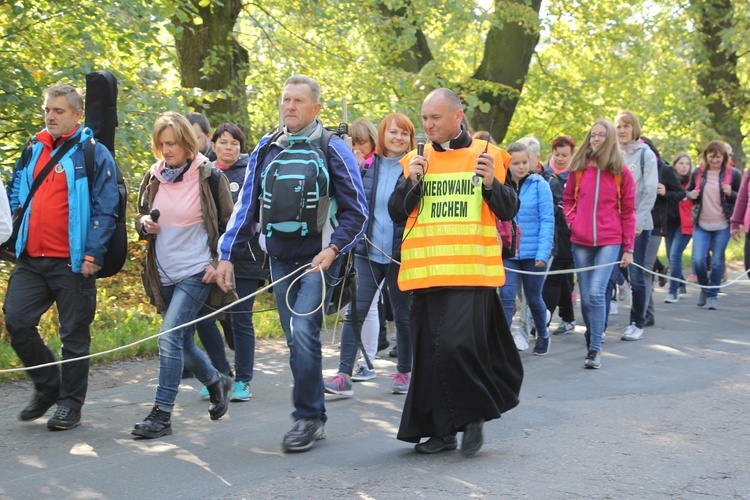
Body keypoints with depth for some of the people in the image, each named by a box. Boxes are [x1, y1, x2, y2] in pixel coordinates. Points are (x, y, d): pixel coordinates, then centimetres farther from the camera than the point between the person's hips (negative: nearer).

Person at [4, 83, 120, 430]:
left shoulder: (94, 154, -3)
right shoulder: (33, 150, 14)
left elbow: (105, 209, -8)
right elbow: (15, 198, 22)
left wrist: (93, 255, -14)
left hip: (73, 262, -5)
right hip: (31, 259, 5)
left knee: (74, 335, 3)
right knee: (17, 322, -1)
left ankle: (70, 404, 16)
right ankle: (47, 386, 20)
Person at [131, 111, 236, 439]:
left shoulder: (208, 177, -6)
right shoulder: (153, 177, 7)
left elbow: (229, 224, -1)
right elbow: (141, 218, 18)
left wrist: (219, 262, -9)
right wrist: (144, 224, -5)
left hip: (197, 272, -6)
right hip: (164, 274, 6)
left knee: (171, 336, -16)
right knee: (182, 342, 14)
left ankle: (162, 414, -11)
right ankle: (217, 382, 41)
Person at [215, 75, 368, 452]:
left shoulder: (332, 150, -3)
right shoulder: (265, 150, 11)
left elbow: (356, 211, -2)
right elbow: (246, 205, 16)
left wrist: (333, 248, -15)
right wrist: (227, 254, 10)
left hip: (318, 259, -5)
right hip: (280, 261, 5)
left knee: (303, 332, -17)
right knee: (296, 340, 6)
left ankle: (307, 417, -6)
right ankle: (313, 418, 15)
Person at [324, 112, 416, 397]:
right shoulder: (367, 166, 8)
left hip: (401, 254, -2)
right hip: (368, 252, 2)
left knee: (403, 315, 9)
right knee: (355, 312, -5)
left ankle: (404, 372, 24)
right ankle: (344, 375, -5)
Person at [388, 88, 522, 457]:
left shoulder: (486, 156, 4)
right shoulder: (415, 161, 12)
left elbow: (509, 211, 3)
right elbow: (396, 214, 8)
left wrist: (491, 184, -15)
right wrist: (411, 182, -7)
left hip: (471, 271, -4)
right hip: (425, 271, 4)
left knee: (457, 344, -17)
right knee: (429, 351, 6)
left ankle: (473, 416, 4)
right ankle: (440, 429, 17)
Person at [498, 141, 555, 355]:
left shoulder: (539, 185, -6)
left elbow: (547, 221, -9)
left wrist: (543, 253, -15)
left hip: (533, 253, -1)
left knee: (533, 298, 13)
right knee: (506, 298, -9)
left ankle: (543, 335, 36)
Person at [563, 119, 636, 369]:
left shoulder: (620, 171, 1)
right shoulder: (579, 167, 7)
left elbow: (628, 210, 3)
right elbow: (568, 198, 19)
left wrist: (629, 248, 0)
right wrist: (572, 220, 0)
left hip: (609, 241, -3)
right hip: (581, 241, 3)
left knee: (597, 292, -16)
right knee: (586, 298, 6)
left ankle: (595, 349, -10)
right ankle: (591, 338, 26)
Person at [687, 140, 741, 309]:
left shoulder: (733, 174, 1)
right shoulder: (698, 173, 8)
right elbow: (688, 191, 21)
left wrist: (731, 193, -15)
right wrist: (691, 195, -3)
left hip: (722, 226, -2)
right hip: (701, 225, 2)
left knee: (717, 262, 2)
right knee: (698, 260, -7)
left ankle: (712, 295, 18)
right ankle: (704, 288, 20)